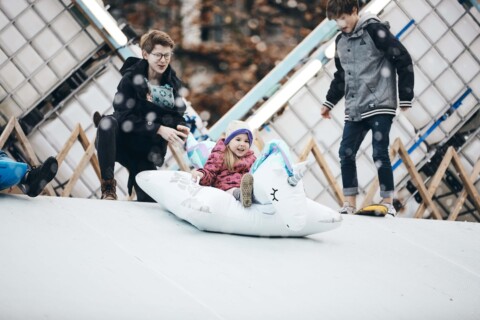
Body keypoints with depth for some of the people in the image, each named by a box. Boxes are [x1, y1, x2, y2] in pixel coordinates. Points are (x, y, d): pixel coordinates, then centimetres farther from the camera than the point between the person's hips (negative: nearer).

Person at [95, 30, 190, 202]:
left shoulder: (172, 84, 6)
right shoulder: (131, 79, -9)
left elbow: (176, 116, 7)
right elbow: (126, 117, -19)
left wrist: (179, 127, -18)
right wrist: (158, 129, -29)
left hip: (146, 153, 4)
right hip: (121, 141, -4)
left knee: (150, 200, -10)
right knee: (107, 122, -37)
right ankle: (108, 186, -28)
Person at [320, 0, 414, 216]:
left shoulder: (374, 30, -8)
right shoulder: (340, 41, 14)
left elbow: (403, 60, -9)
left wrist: (405, 97, -7)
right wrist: (329, 102, 26)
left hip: (380, 105, -7)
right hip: (354, 109, 7)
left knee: (379, 153, -10)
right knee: (346, 153, 1)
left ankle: (388, 204, -1)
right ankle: (350, 203, 10)